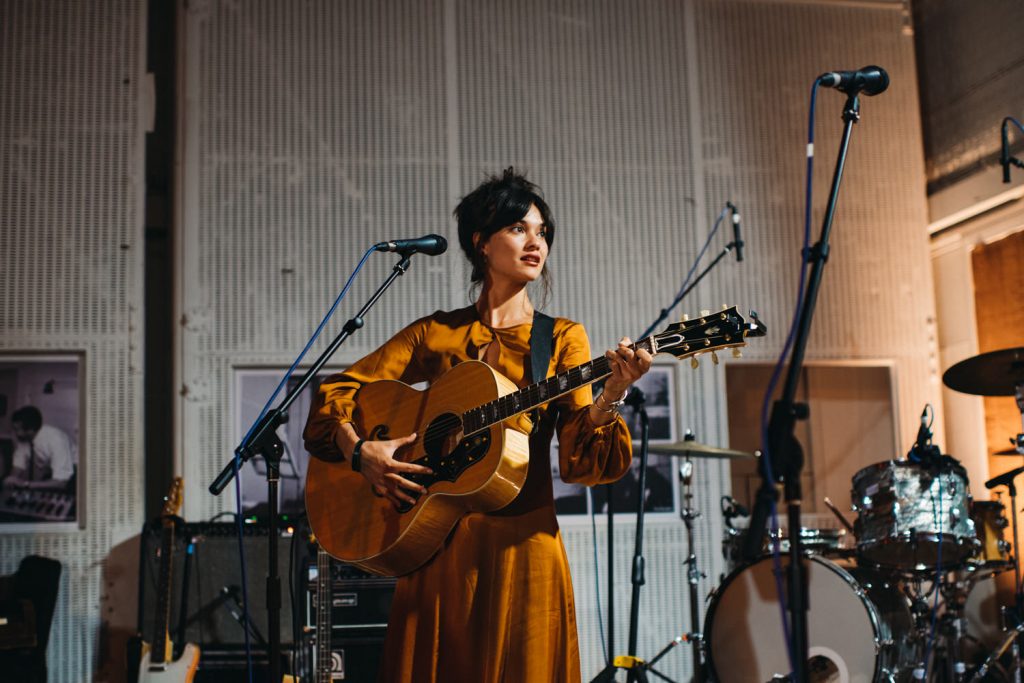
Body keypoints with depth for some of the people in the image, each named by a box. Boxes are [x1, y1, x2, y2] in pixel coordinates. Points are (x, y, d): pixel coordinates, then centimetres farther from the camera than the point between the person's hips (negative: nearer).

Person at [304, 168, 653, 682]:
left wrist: (610, 398, -23)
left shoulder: (561, 338, 5)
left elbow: (578, 458, -5)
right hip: (434, 542, 1)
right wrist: (360, 450, -8)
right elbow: (337, 388, 9)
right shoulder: (435, 334, 8)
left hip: (521, 542, -1)